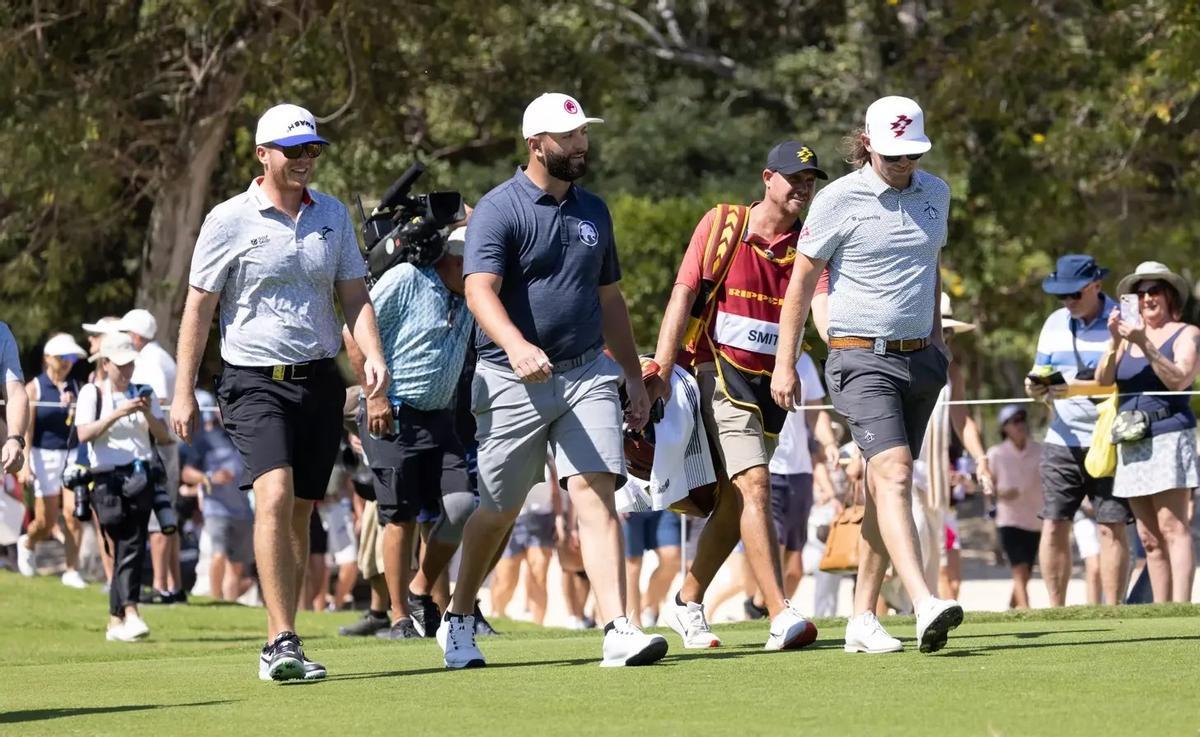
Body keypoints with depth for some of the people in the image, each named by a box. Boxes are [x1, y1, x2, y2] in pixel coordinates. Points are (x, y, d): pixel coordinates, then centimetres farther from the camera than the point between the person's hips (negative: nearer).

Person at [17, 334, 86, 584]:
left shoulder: (76, 388, 8)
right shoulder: (34, 389, -1)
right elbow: (26, 428, -6)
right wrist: (25, 463, -11)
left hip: (73, 454, 3)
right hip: (45, 457, -3)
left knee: (73, 515, -8)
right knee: (46, 522, 0)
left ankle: (72, 570, -1)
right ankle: (27, 543, 34)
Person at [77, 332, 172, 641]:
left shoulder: (144, 393, 15)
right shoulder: (92, 393, 4)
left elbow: (164, 436, 10)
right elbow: (84, 434, -10)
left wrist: (147, 414, -8)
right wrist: (119, 413, -17)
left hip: (141, 477, 3)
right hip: (107, 478, -3)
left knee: (133, 548, -3)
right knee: (128, 546, -14)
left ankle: (115, 622, 1)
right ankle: (130, 612, -19)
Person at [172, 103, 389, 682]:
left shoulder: (333, 215, 10)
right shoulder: (229, 221, -4)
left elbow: (354, 296, 13)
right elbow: (198, 308, 0)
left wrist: (372, 354, -6)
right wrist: (183, 391, -2)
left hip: (320, 379, 5)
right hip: (255, 380, -5)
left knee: (300, 511, 6)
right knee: (274, 496, -22)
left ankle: (280, 647, 14)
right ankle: (282, 643, -27)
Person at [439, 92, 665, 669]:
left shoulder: (593, 211, 14)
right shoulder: (499, 210, -7)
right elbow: (480, 290, -21)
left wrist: (635, 378, 21)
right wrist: (517, 346, -39)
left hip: (587, 373, 4)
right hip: (513, 382, -4)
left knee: (596, 493, -13)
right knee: (498, 510, 7)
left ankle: (618, 631, -22)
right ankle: (458, 621, 29)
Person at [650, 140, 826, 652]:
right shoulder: (720, 225, 0)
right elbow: (683, 294, -3)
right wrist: (661, 370, -11)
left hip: (774, 381, 5)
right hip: (721, 374, -5)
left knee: (733, 503, 9)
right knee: (754, 484, -18)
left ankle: (687, 603, 28)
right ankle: (781, 617, -26)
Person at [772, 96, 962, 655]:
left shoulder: (935, 193, 9)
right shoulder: (838, 200, -7)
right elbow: (802, 280, 0)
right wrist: (785, 363, 0)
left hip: (920, 357, 6)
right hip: (862, 358, -6)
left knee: (884, 485, 7)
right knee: (894, 472, -22)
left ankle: (863, 618, 12)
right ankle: (924, 606, -36)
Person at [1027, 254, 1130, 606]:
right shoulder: (1055, 323, 15)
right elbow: (1041, 372, 16)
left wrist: (1076, 388, -23)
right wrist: (1035, 387, -8)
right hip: (1062, 441, 5)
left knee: (1112, 526, -6)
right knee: (1053, 526, -1)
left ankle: (1111, 610, -2)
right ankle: (1055, 610, 4)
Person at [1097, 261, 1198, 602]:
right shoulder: (1128, 337, 20)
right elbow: (1103, 379, 6)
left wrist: (1145, 345, -20)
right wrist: (1114, 342, -10)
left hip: (1169, 436, -5)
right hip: (1131, 442, 5)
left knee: (1172, 526, -15)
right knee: (1149, 537, 1)